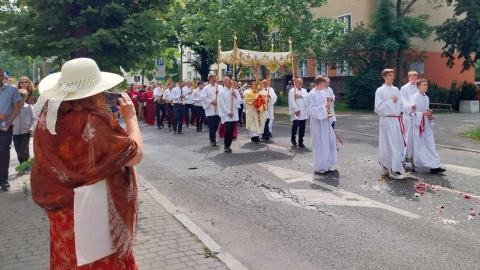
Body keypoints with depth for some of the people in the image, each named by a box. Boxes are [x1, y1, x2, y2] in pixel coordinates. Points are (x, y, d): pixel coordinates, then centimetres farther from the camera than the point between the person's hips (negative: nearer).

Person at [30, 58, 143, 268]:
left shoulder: (47, 118, -5)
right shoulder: (95, 121, -26)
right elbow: (134, 155, -24)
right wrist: (131, 117, -13)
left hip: (61, 210, 7)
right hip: (94, 210, -7)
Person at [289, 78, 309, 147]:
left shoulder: (304, 90, 17)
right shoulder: (292, 91, -1)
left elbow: (308, 96, -2)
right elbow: (292, 101, -12)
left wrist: (300, 96, -13)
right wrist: (296, 110, -17)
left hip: (303, 113, 5)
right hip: (296, 112, -5)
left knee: (302, 127, 5)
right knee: (295, 125, -15)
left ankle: (300, 141, 14)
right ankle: (293, 138, 9)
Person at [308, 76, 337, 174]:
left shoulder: (322, 92, 12)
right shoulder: (312, 94, -12)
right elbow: (312, 110, -18)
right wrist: (324, 107, -22)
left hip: (326, 121, 8)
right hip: (318, 123, -8)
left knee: (329, 142, 10)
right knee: (319, 144, -1)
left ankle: (327, 164, 22)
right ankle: (319, 167, 10)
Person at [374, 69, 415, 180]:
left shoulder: (396, 90, 14)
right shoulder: (380, 91, -5)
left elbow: (402, 104, 7)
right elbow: (378, 107, -12)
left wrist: (410, 107, -11)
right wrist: (391, 102, -15)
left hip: (397, 120, 6)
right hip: (387, 121, -6)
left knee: (399, 145, 8)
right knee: (393, 146, -8)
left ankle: (386, 167, 21)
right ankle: (394, 171, -2)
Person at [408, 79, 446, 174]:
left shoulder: (426, 98, 12)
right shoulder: (414, 97, -10)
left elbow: (427, 110, 19)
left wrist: (430, 116, -1)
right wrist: (423, 114, -25)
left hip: (427, 124, 7)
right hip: (418, 124, -7)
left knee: (430, 144, 2)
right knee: (418, 144, 1)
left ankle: (434, 166, 0)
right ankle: (416, 165, 15)